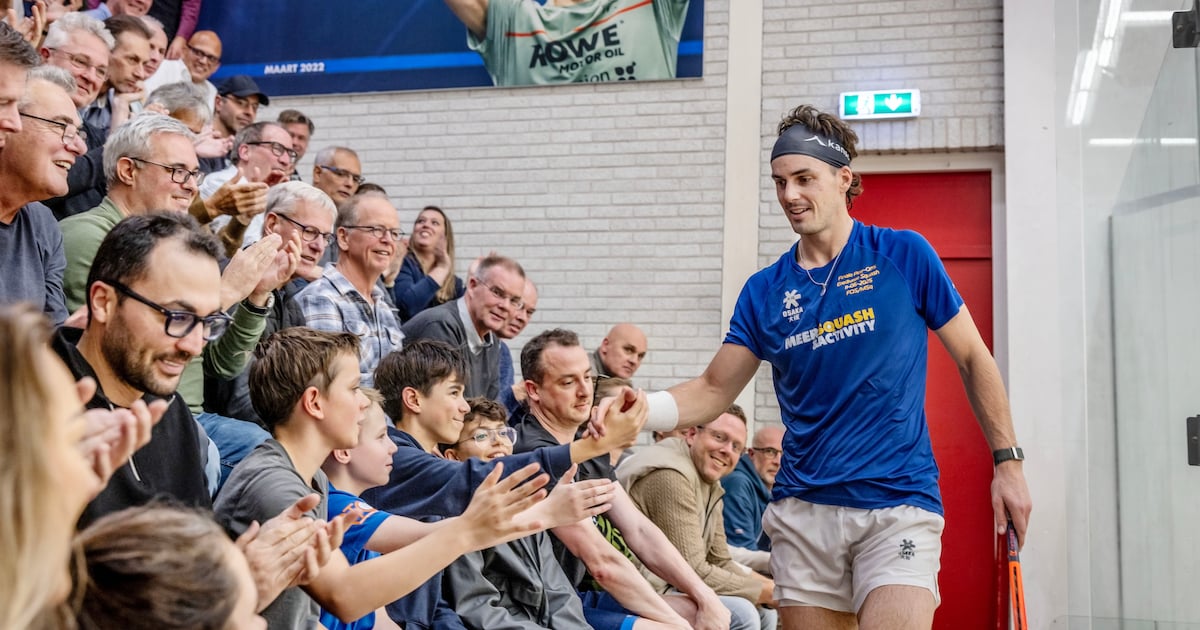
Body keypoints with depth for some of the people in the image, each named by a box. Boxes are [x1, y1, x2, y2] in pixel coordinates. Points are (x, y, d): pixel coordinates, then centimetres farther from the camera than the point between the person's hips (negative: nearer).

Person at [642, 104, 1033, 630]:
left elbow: (973, 359, 5)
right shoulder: (765, 291, 6)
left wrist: (1007, 463, 1)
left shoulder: (905, 256, -1)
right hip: (803, 509, 3)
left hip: (899, 505, -3)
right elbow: (713, 390, 6)